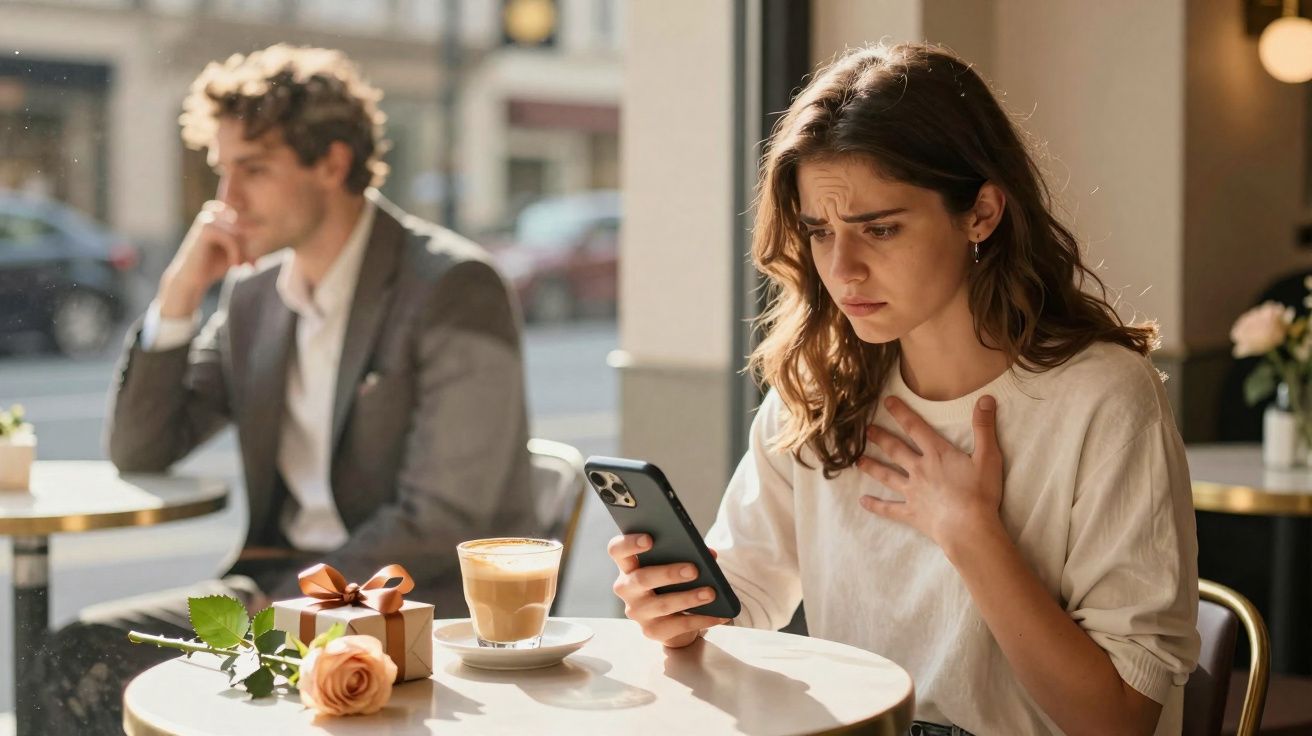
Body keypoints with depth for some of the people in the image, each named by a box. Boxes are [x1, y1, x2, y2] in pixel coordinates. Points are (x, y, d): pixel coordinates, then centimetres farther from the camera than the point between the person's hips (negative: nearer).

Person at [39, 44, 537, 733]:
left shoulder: (453, 286, -12)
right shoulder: (254, 293, 11)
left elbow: (442, 521, -17)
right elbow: (138, 454, 12)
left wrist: (284, 606, -15)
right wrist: (180, 292, 0)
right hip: (284, 579, 7)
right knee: (80, 656, -14)